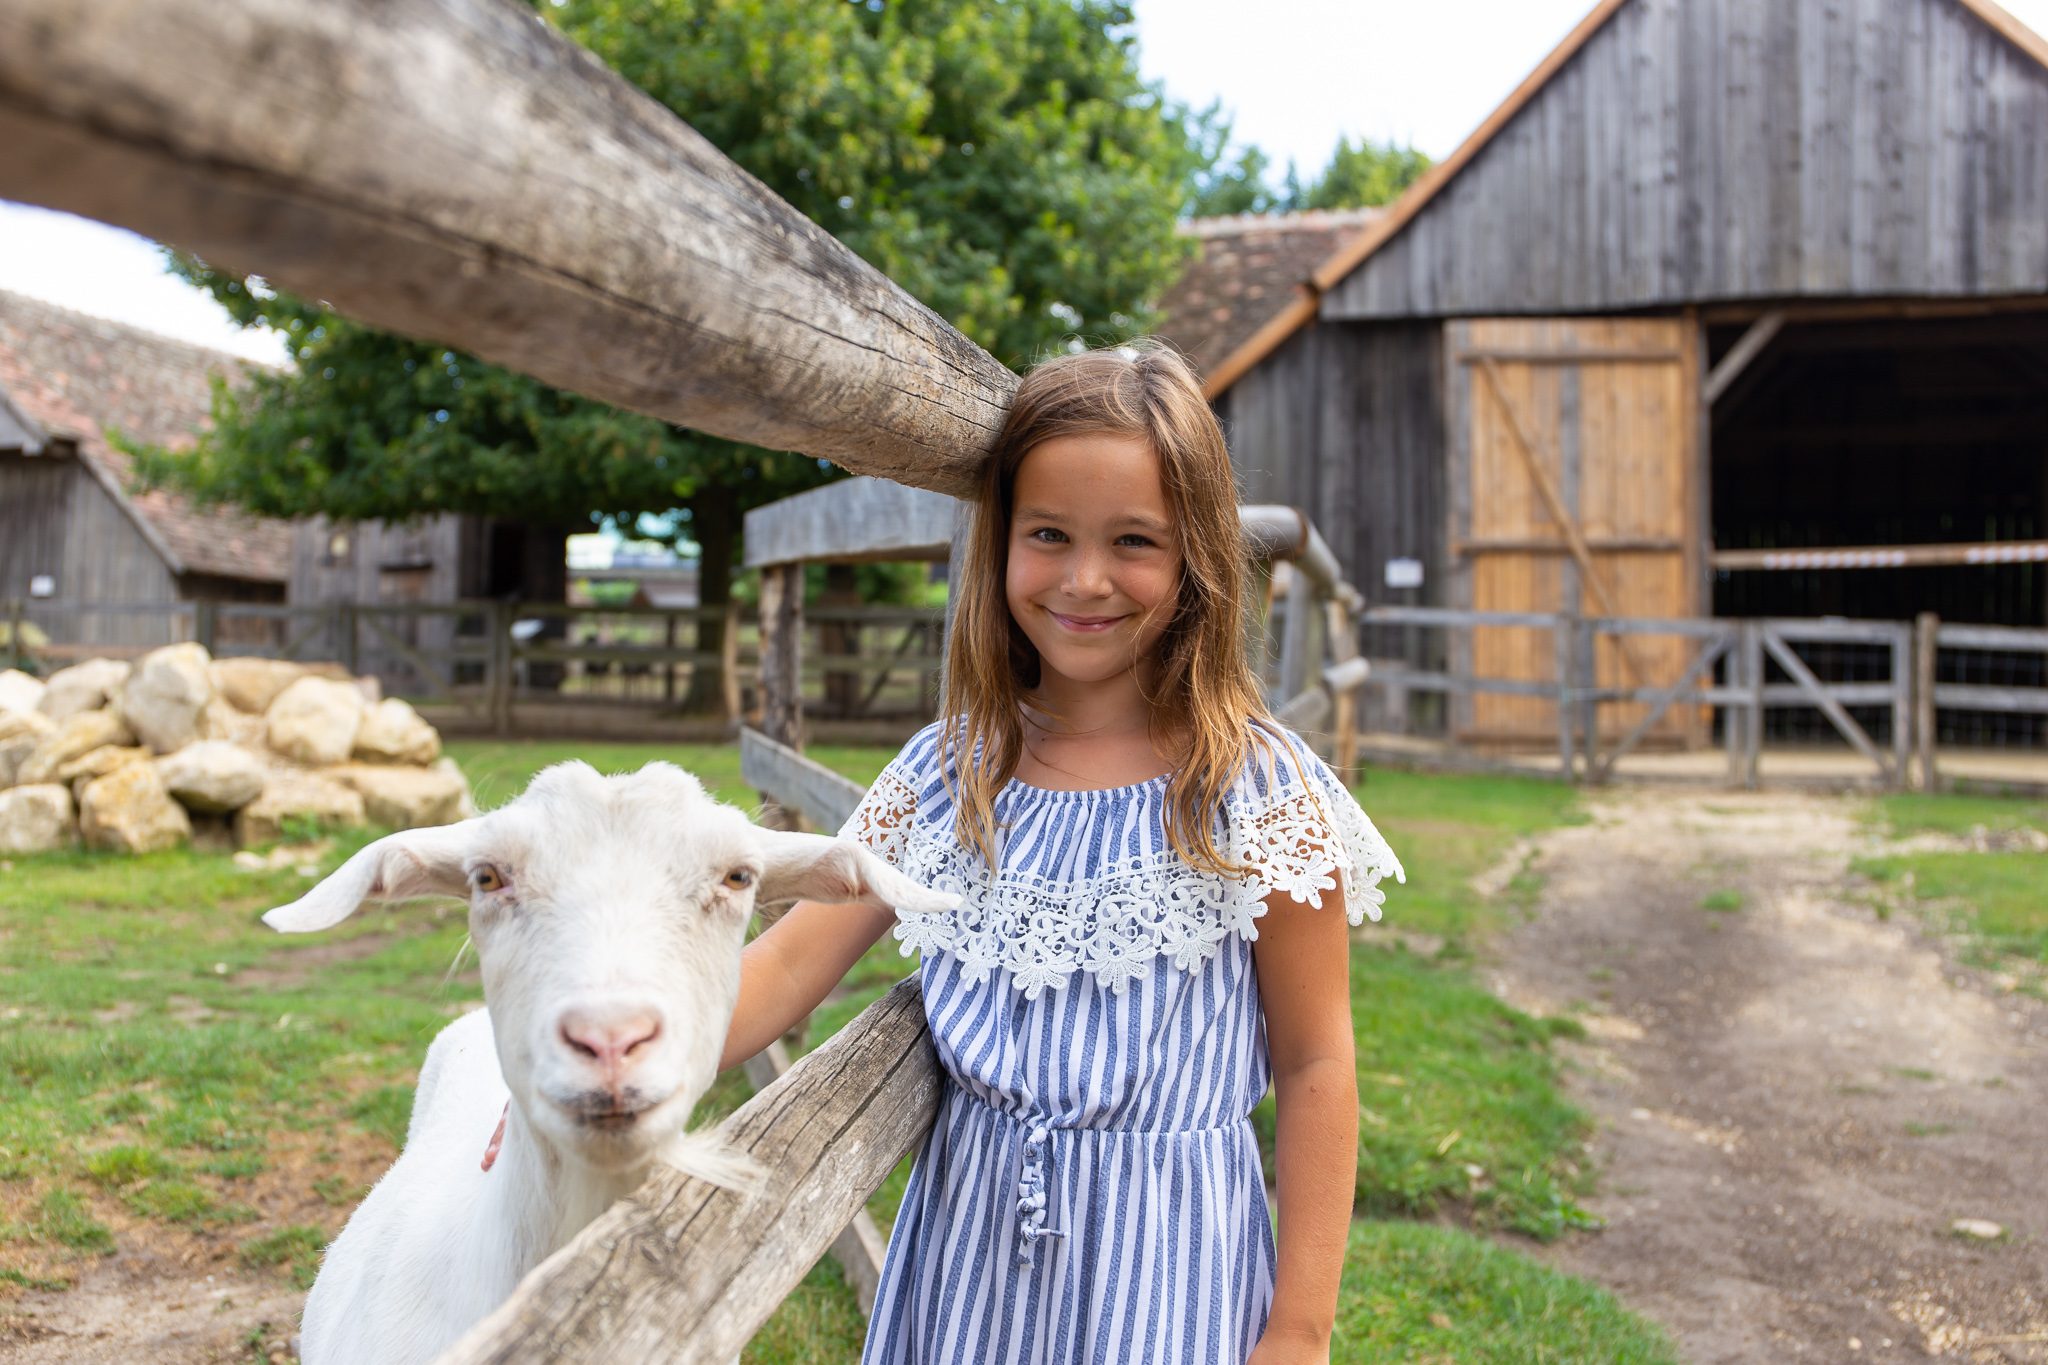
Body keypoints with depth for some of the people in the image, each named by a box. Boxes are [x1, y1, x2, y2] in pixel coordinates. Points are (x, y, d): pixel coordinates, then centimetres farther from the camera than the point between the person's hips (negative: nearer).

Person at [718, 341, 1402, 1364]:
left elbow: (1315, 1069, -8)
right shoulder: (946, 771, -1)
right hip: (970, 1237, 4)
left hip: (1161, 1250, -3)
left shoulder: (1258, 790, -12)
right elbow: (796, 956, -7)